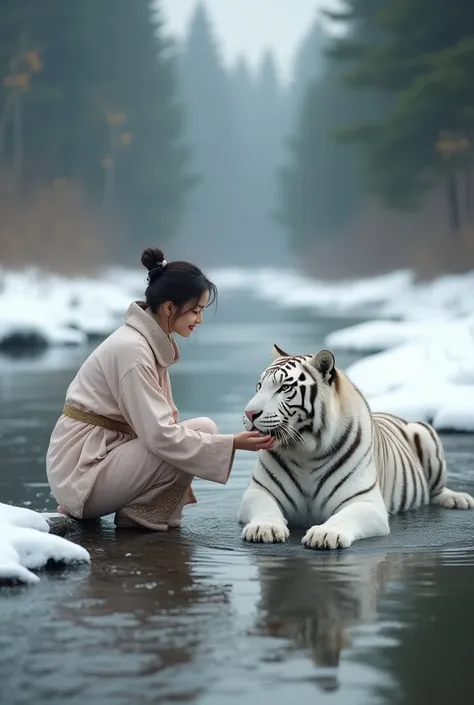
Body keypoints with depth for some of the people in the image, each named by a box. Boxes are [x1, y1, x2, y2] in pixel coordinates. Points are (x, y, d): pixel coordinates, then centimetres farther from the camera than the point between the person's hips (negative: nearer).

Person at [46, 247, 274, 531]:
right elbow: (159, 435, -25)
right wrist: (232, 443, -23)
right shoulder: (131, 350, -22)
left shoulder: (154, 342, 7)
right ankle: (138, 514, -5)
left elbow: (159, 419, 10)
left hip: (107, 450, 9)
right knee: (202, 431, -18)